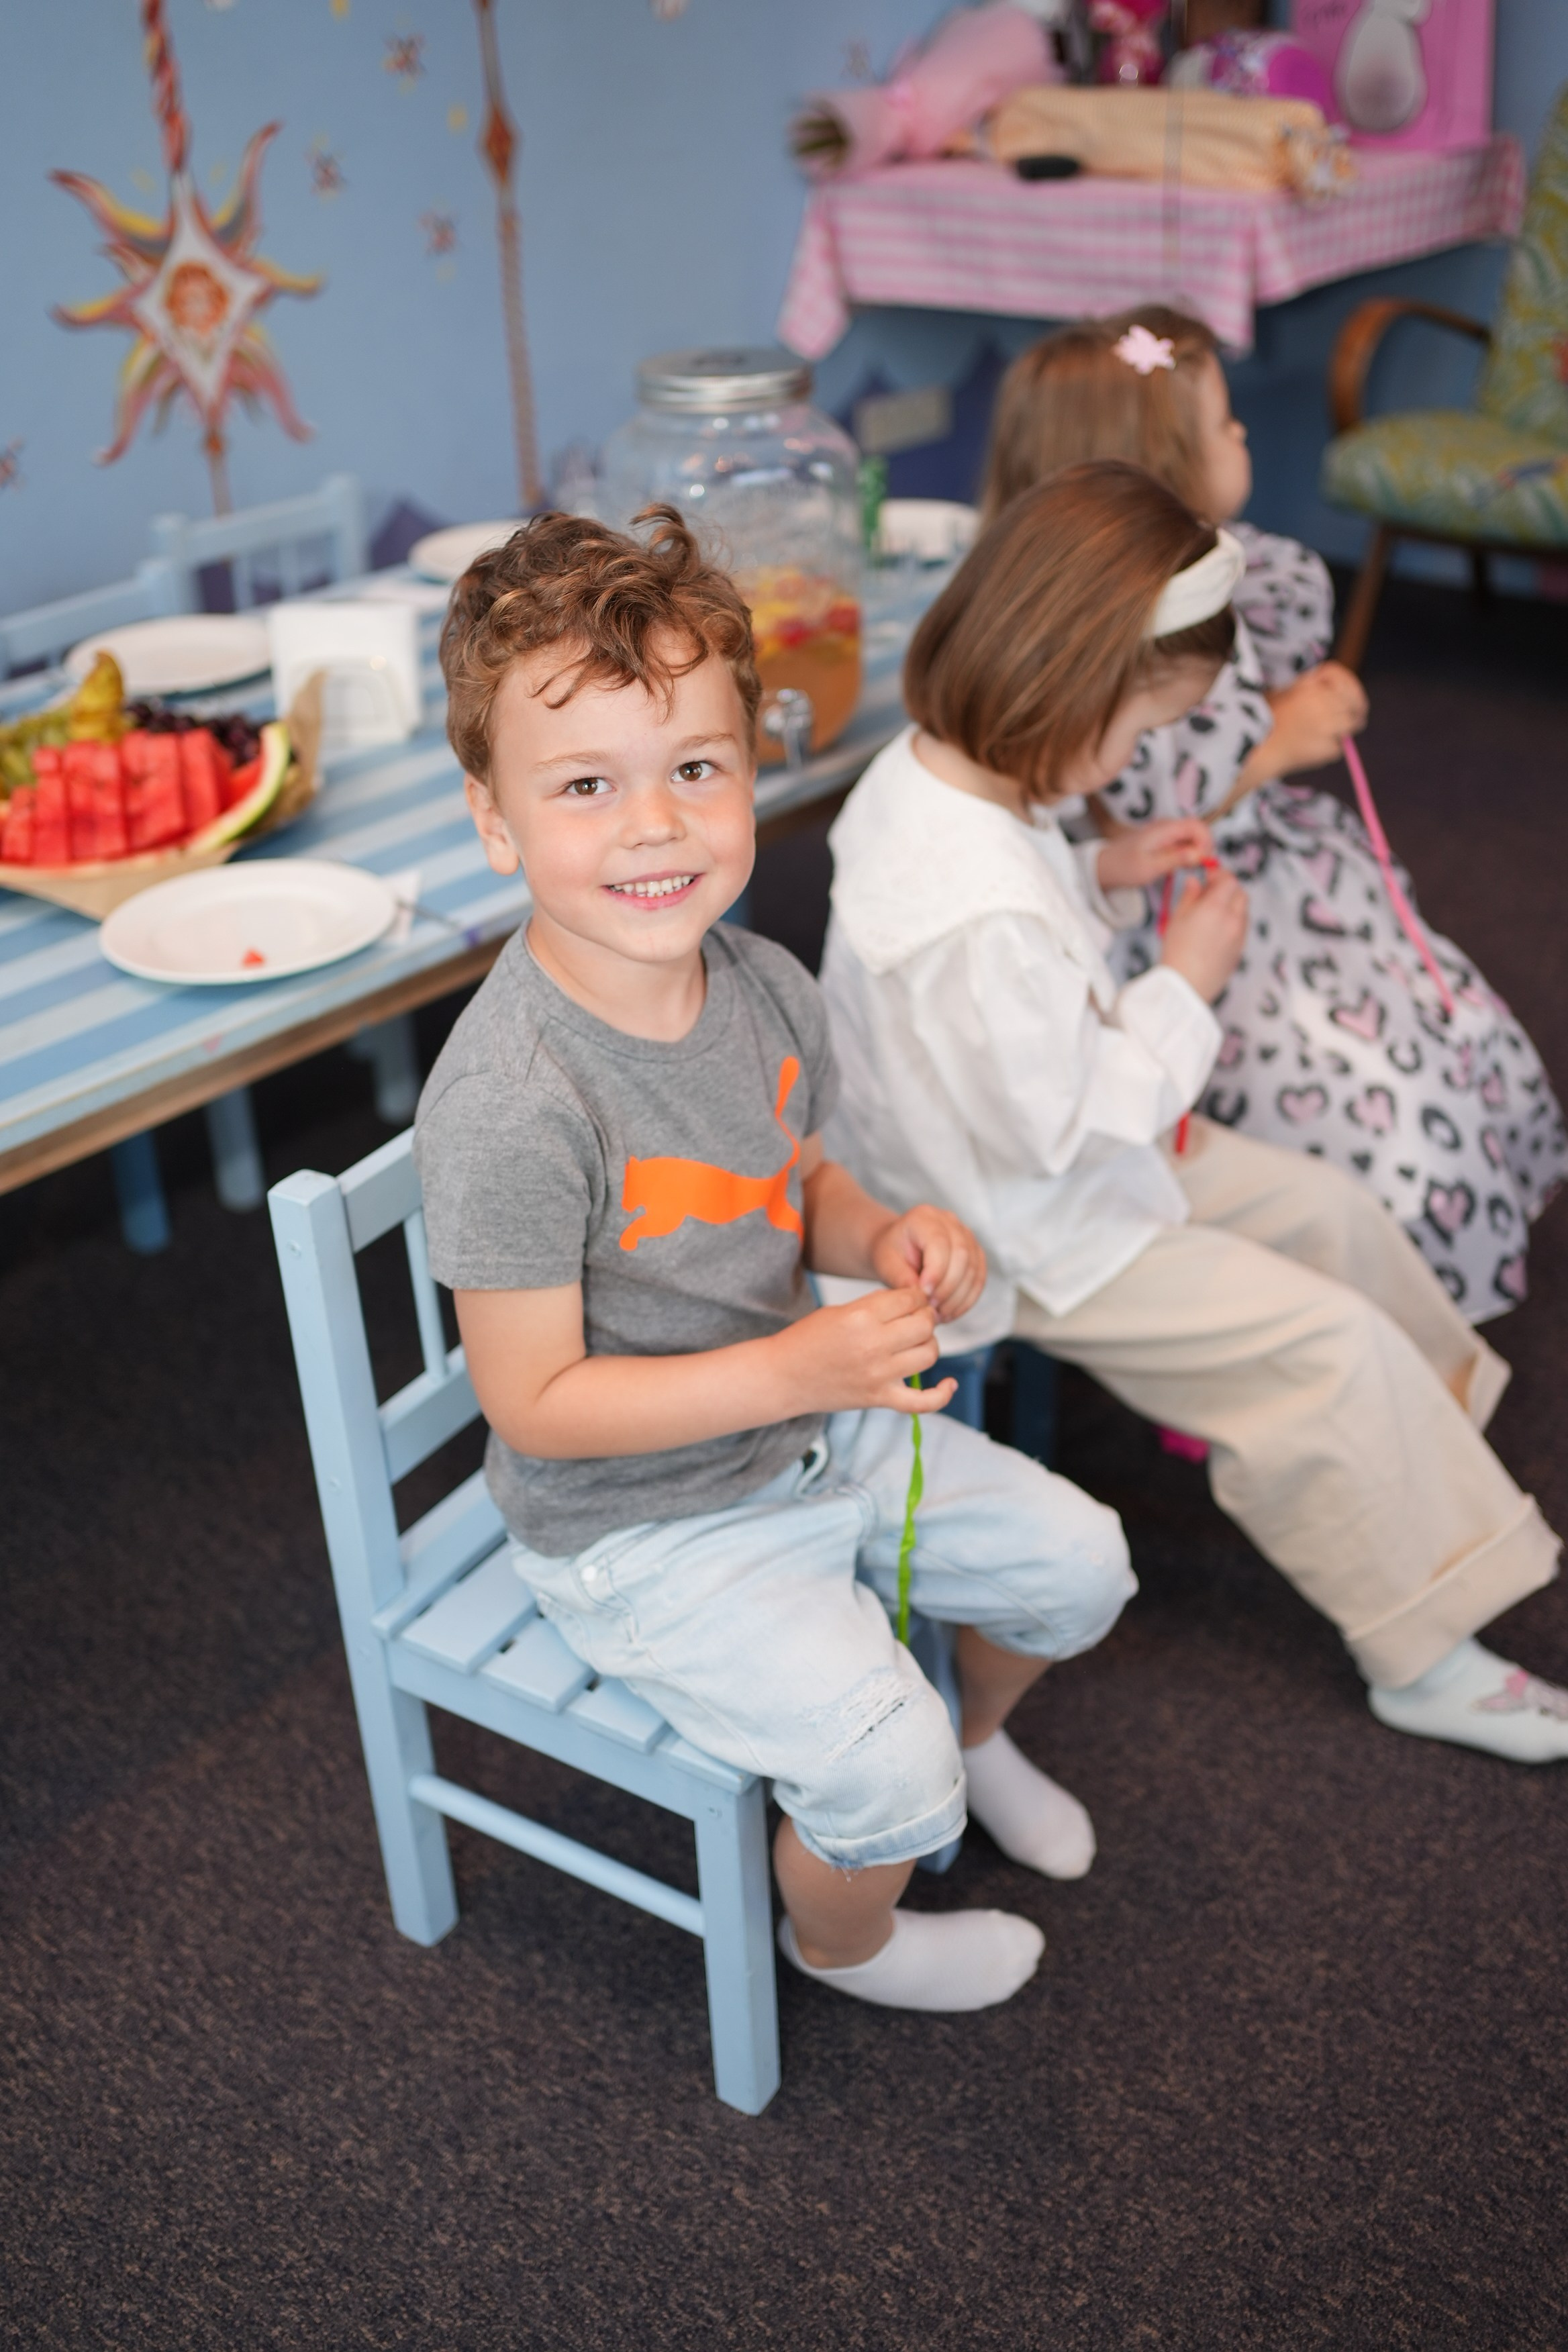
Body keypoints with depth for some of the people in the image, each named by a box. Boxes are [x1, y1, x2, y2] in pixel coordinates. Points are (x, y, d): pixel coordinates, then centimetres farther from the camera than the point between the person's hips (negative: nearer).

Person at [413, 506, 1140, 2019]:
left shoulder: (766, 988, -8)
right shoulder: (510, 1101, -32)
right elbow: (536, 1404, -25)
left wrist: (886, 1240, -12)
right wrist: (796, 1369, -31)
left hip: (816, 1432, 8)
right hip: (643, 1529, -7)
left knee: (1079, 1562, 14)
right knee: (888, 1776, -15)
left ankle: (978, 1733, 48)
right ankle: (843, 1939, 22)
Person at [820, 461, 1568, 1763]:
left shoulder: (927, 767, -6)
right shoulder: (979, 921, -37)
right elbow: (1054, 1124, -29)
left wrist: (1101, 876, -2)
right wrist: (1183, 987, -18)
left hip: (1066, 1152, 11)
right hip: (1028, 1238, -10)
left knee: (1329, 1210, 15)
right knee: (1327, 1342, -8)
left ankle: (1443, 1467, 37)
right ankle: (1427, 1650, 9)